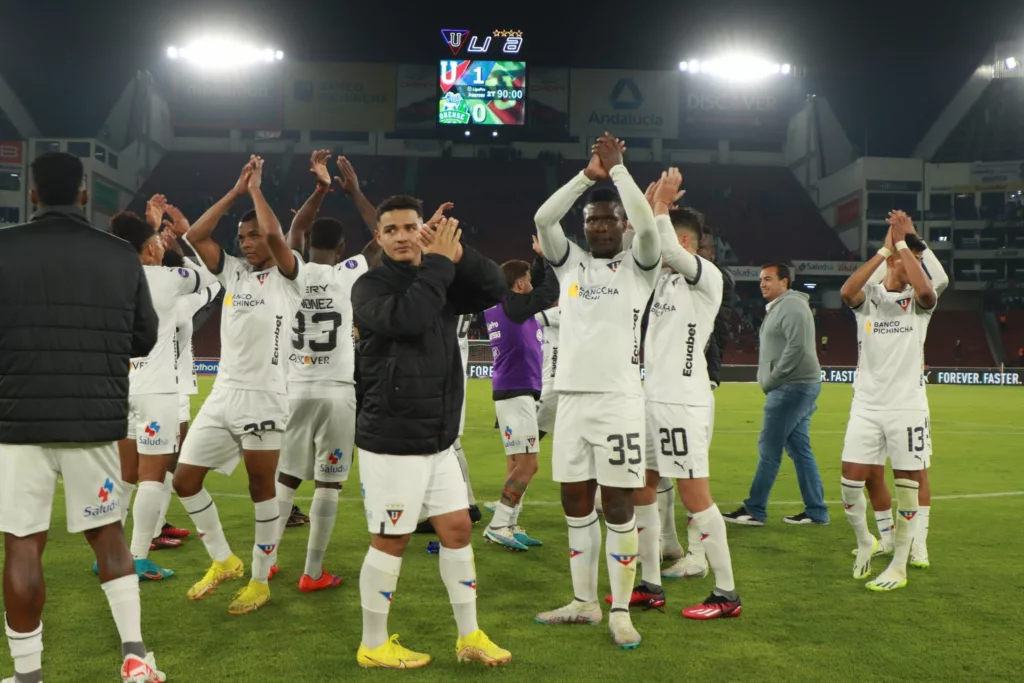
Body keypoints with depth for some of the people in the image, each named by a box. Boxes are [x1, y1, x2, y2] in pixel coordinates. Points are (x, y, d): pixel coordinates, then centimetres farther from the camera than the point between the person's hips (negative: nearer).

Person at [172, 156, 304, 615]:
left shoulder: (288, 275, -4)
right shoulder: (233, 271, 13)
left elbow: (274, 235, -22)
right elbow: (194, 236, 6)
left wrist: (256, 189, -6)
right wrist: (236, 191, 6)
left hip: (263, 398, -6)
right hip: (222, 395, 7)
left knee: (261, 488, 3)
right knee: (185, 480, 7)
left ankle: (261, 581, 16)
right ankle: (223, 561, 24)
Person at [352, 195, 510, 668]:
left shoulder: (441, 283, 10)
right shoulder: (370, 287, -8)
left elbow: (495, 289, -3)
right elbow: (408, 319, -28)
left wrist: (458, 255, -16)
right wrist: (439, 262, -20)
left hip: (438, 440, 7)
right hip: (391, 442, -6)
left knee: (458, 529, 11)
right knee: (390, 541, 2)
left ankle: (469, 638, 24)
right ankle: (373, 646, 19)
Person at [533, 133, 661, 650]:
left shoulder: (638, 267, 2)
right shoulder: (569, 263, 11)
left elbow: (647, 225, -17)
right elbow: (543, 218, -4)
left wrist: (618, 169, -11)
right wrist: (587, 175, -11)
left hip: (619, 400, -4)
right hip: (571, 398, 4)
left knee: (618, 506, 0)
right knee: (576, 502, 10)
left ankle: (621, 611, 10)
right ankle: (584, 602, 23)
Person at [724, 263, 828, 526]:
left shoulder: (791, 305, -11)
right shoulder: (778, 308, 21)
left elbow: (797, 347, -22)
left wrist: (770, 380, -16)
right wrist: (768, 380, 10)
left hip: (792, 386, -10)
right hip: (795, 387, 10)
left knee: (769, 449, -6)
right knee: (799, 449, 10)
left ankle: (754, 510, -1)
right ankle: (816, 511, 13)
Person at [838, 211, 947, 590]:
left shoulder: (919, 299, 2)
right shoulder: (868, 296, 4)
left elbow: (925, 289, -24)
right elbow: (846, 291, -20)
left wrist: (903, 241, -17)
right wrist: (885, 249, -19)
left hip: (907, 407, -1)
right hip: (866, 406, 1)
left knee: (907, 483, 2)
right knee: (851, 479, -1)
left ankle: (899, 566, 14)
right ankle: (864, 541, 26)